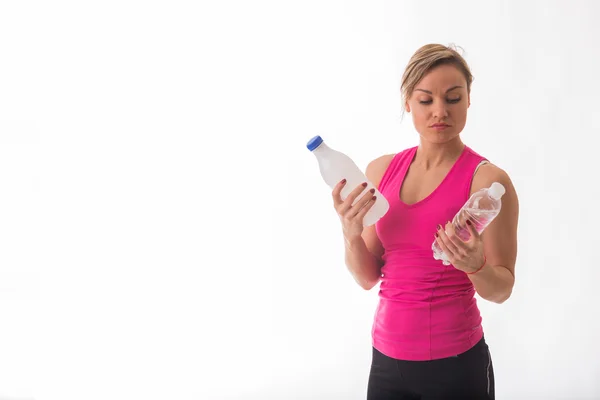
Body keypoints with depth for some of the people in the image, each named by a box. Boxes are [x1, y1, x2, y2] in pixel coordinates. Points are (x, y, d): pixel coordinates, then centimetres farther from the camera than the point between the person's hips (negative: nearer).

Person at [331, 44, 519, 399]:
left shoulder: (488, 179, -12)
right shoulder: (381, 170, 1)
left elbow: (502, 289, -8)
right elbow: (368, 277, 3)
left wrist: (475, 265, -27)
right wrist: (351, 233, -15)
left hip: (455, 363, -4)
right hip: (387, 357, 4)